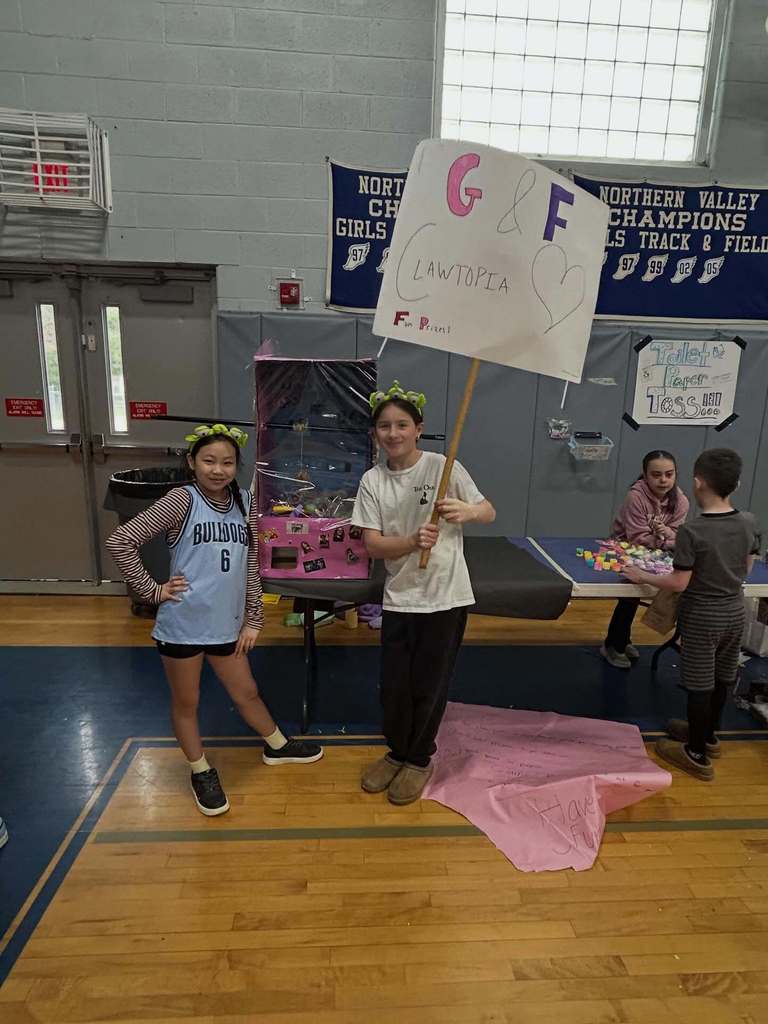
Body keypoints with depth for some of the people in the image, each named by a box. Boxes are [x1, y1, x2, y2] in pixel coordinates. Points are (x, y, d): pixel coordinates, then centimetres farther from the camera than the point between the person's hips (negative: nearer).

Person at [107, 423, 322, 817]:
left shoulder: (245, 503, 2)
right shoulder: (181, 500, -13)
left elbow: (251, 566, 7)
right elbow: (120, 540, -14)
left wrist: (253, 619, 7)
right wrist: (153, 590, -12)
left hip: (225, 624, 4)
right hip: (182, 623, -4)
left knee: (246, 692, 20)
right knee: (185, 702, 15)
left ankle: (277, 746, 43)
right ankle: (201, 773, 35)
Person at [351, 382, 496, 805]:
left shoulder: (443, 467, -9)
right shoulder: (372, 481, -2)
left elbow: (489, 513, -2)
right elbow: (372, 544, -8)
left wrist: (468, 511, -26)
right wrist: (413, 541, -26)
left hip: (445, 597, -2)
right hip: (399, 598, 3)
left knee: (428, 686, 11)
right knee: (393, 687, 12)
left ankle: (419, 760, 37)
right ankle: (398, 752, 41)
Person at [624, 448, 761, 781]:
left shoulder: (691, 531, -25)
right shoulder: (749, 523, -7)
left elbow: (679, 583, -22)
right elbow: (745, 570, 6)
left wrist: (643, 576, -8)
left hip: (702, 618, -6)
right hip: (734, 614, 6)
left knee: (700, 686, 8)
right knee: (721, 679, 22)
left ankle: (698, 755, 23)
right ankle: (708, 735, 43)